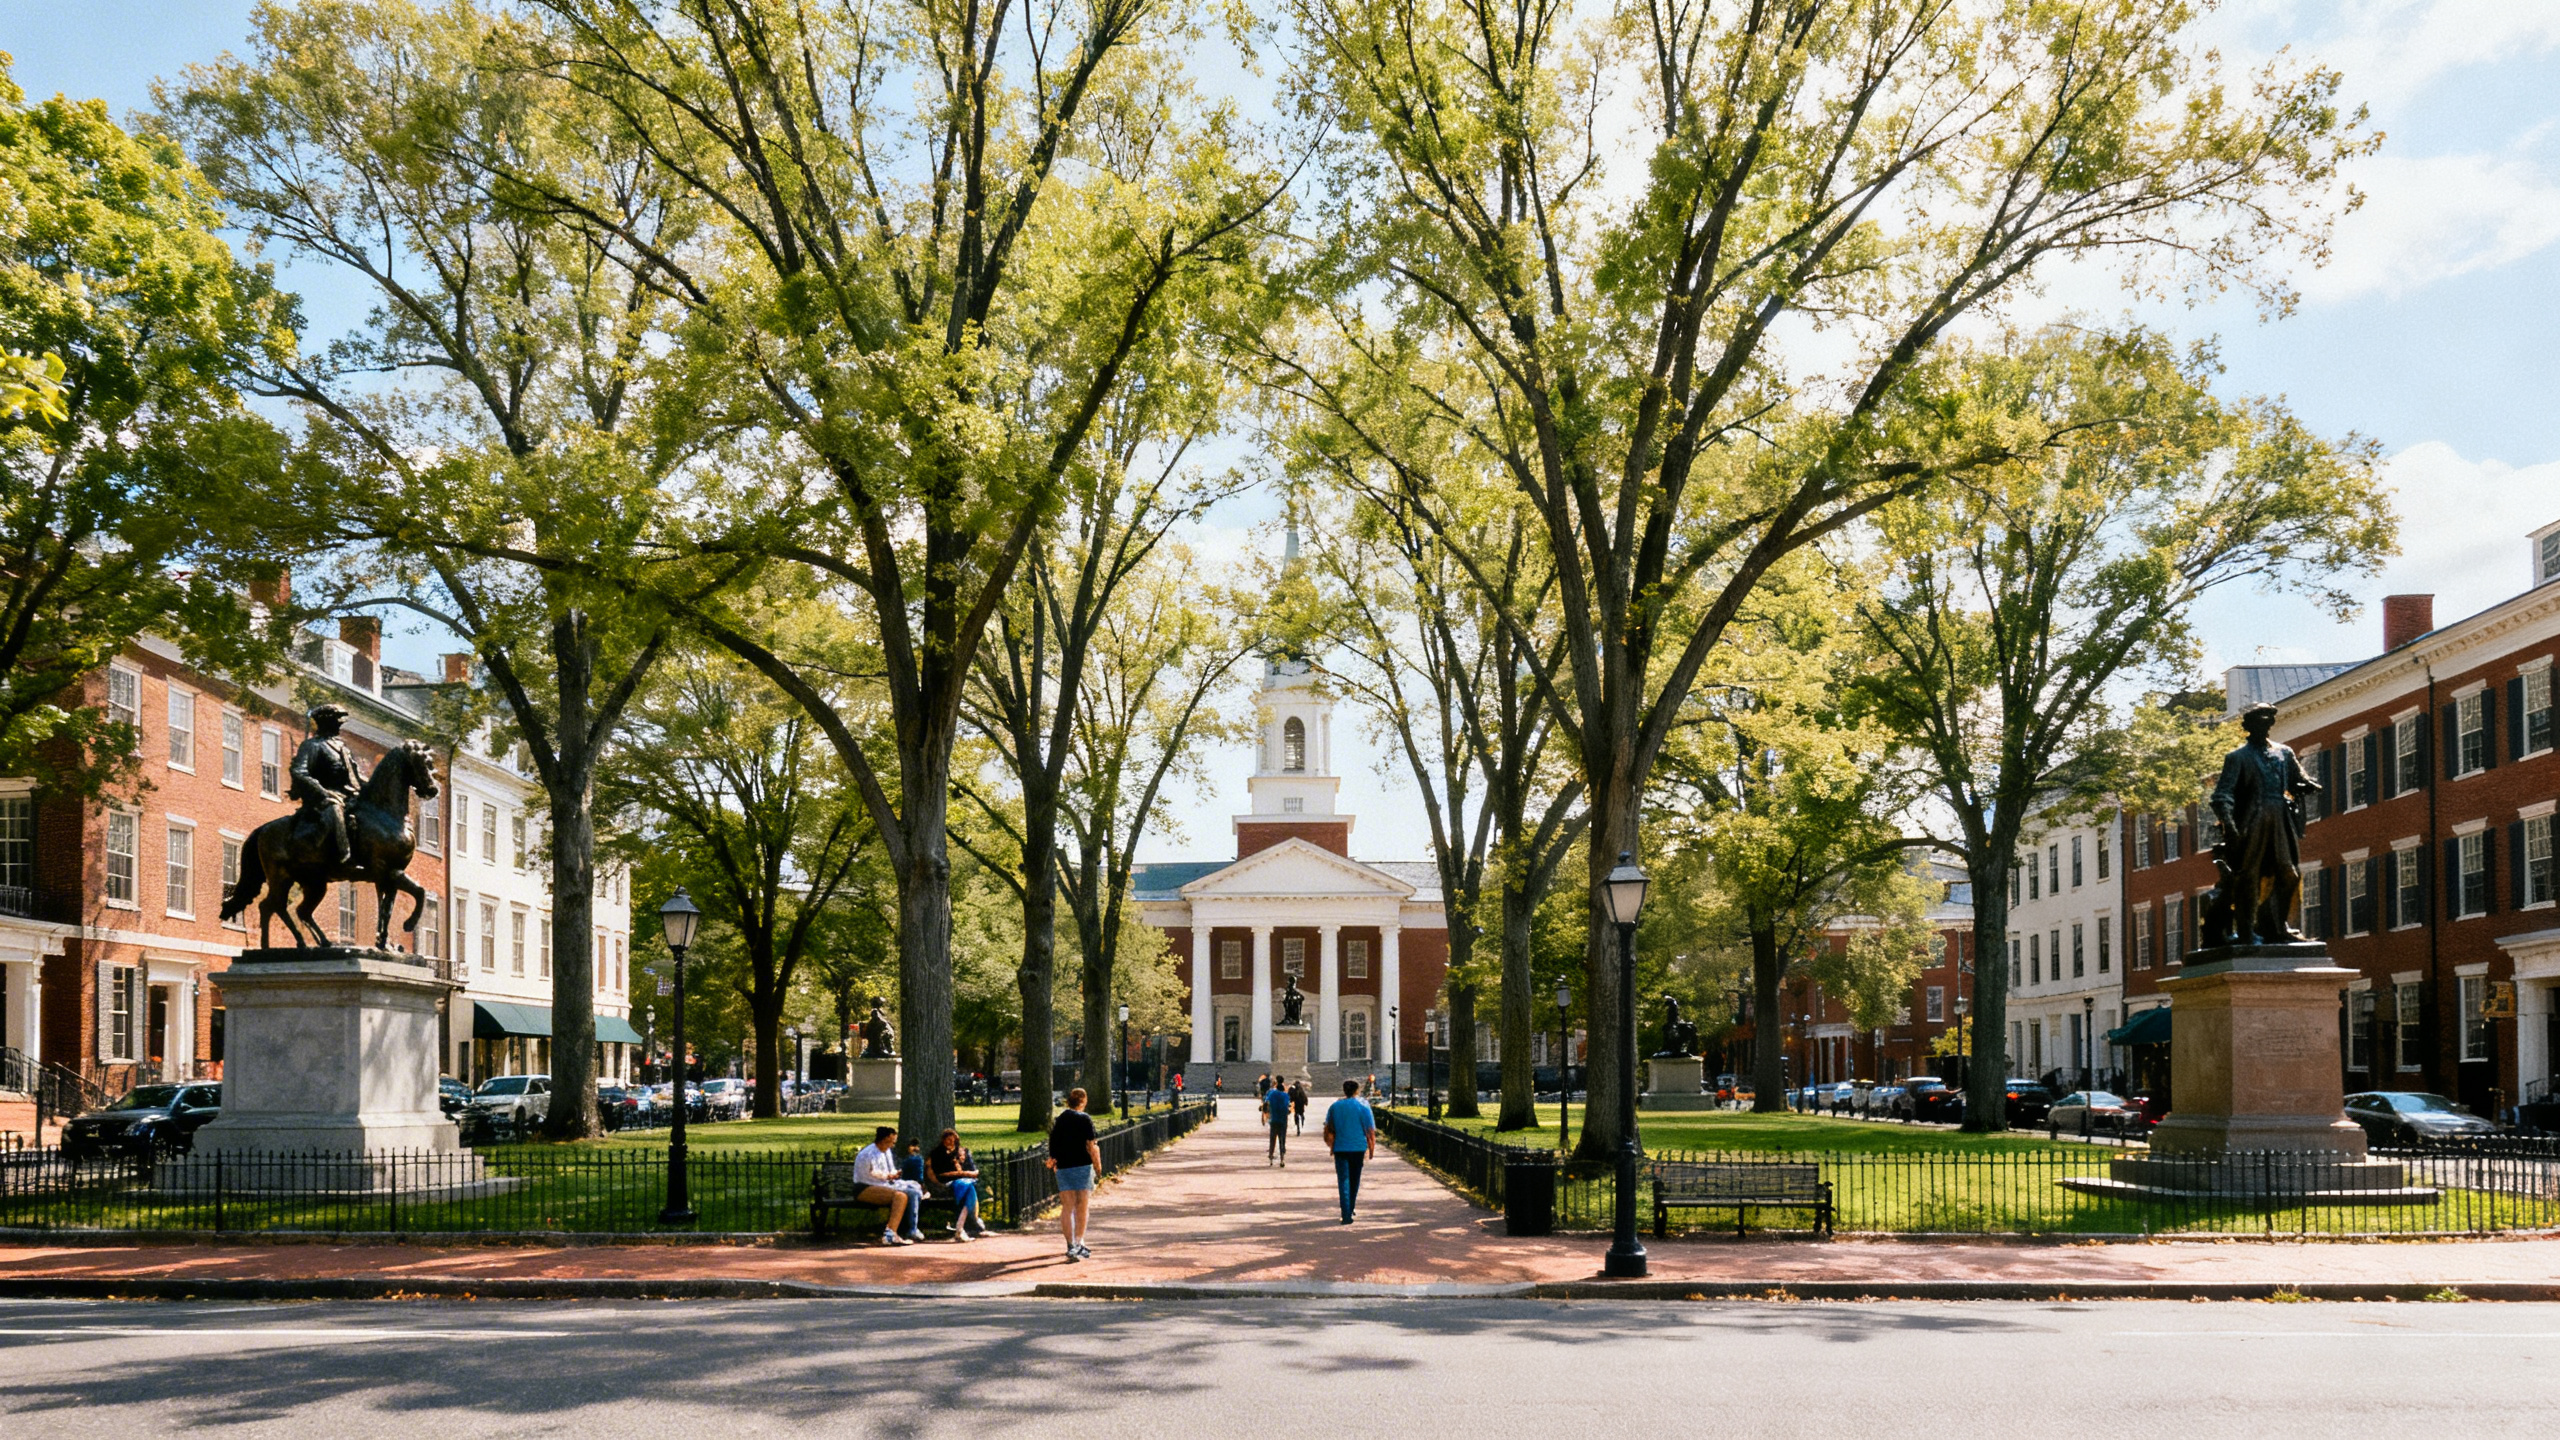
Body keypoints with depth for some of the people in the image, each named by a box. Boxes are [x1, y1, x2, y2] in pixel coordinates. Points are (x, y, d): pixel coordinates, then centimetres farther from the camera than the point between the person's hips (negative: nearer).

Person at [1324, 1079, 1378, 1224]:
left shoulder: (1335, 1106, 3)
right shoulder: (1363, 1107, -4)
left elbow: (1328, 1130, 10)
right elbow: (1370, 1131, -5)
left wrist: (1331, 1145, 23)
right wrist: (1371, 1150, 4)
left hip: (1340, 1148, 0)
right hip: (1358, 1148, 0)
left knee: (1343, 1180, -3)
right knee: (1354, 1180, 17)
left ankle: (1346, 1214, -15)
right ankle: (1350, 1210, 29)